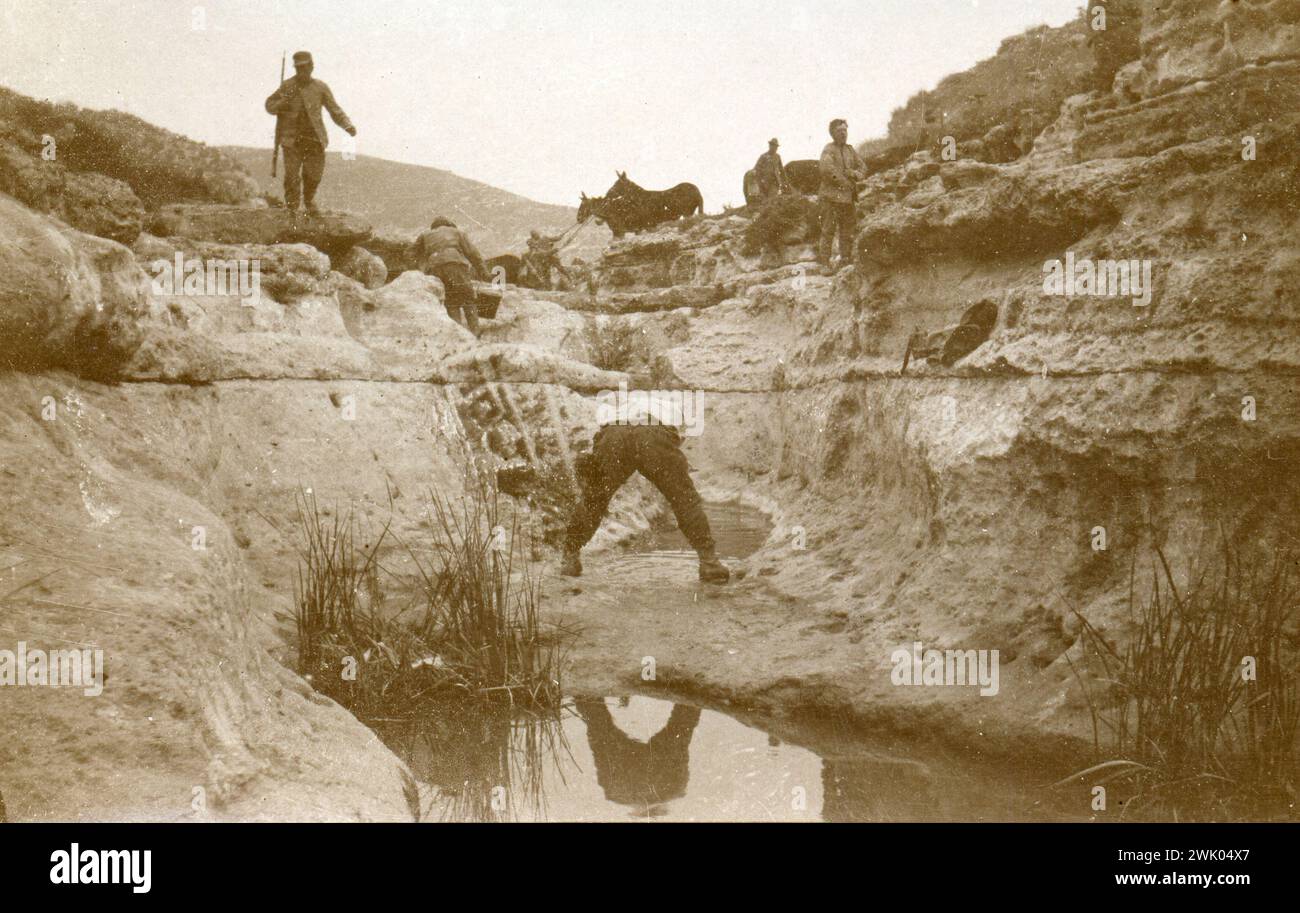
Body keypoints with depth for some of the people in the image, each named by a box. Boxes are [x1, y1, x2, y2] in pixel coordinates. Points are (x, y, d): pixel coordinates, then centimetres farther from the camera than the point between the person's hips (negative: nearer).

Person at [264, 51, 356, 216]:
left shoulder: (321, 88, 5)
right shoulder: (287, 86, 3)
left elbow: (335, 110, 5)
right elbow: (269, 106, 10)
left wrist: (348, 125, -11)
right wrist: (284, 102, -12)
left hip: (315, 139, 1)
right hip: (292, 139, -1)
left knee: (314, 174, 5)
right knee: (292, 175, -7)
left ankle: (309, 201, 33)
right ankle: (291, 207, 7)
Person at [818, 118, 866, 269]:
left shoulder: (851, 150, 16)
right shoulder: (829, 149, -5)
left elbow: (863, 168, 18)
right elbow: (827, 168, -20)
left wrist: (854, 174, -5)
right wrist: (844, 182, -16)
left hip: (849, 196, 7)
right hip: (831, 196, -7)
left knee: (848, 231, 13)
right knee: (828, 230, -8)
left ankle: (846, 259, 22)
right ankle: (824, 261, -6)